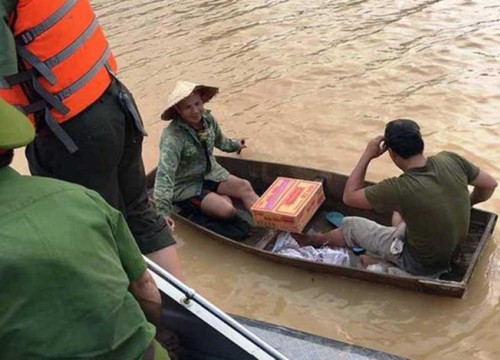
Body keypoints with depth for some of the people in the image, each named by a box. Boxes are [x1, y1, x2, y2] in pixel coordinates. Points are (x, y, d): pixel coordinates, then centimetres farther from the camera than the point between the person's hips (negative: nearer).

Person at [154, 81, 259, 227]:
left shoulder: (208, 119, -7)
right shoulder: (172, 137, -30)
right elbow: (165, 173, -39)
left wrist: (234, 145, 37)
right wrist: (163, 211, -48)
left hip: (210, 173, 6)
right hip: (185, 186, -6)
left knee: (244, 186, -19)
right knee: (228, 210, -23)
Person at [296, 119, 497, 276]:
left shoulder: (399, 188, -32)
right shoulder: (450, 160, -18)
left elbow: (349, 197, -18)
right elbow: (490, 185, -2)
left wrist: (367, 156, -16)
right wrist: (465, 204, 15)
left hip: (421, 263, -5)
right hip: (452, 249, 6)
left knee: (351, 225, 12)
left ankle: (320, 240, 40)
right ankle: (386, 258, 24)